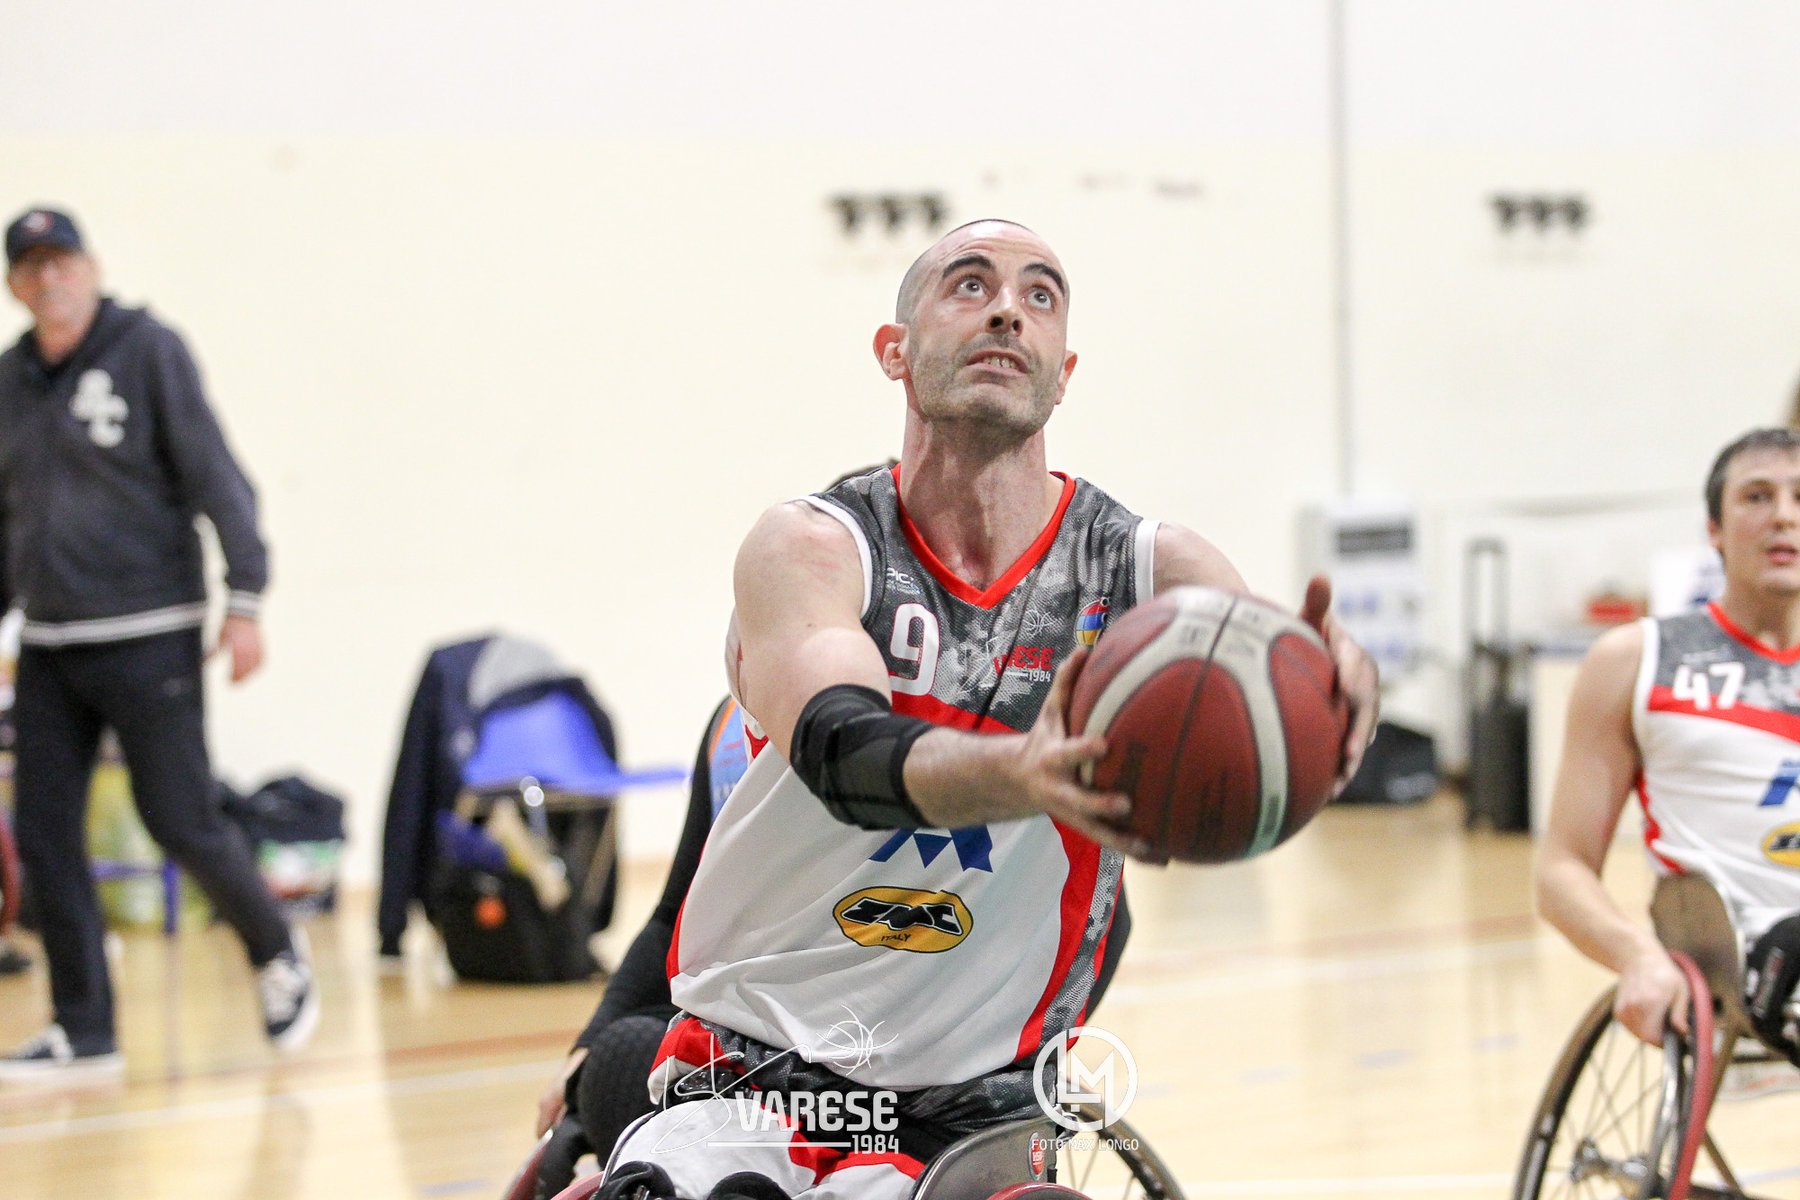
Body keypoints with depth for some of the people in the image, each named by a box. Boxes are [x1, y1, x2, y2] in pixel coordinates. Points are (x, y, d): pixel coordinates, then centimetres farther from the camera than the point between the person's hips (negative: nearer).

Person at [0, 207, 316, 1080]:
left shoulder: (148, 352, -5)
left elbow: (215, 476, -8)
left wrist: (244, 599, -13)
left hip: (148, 639, -5)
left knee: (181, 822, -4)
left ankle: (277, 955, 21)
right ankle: (83, 1031, 9)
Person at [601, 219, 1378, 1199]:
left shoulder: (1150, 572, -2)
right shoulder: (808, 551, -8)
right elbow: (846, 756, -26)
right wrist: (1021, 774, -48)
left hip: (976, 1109, 2)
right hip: (750, 1075, -2)